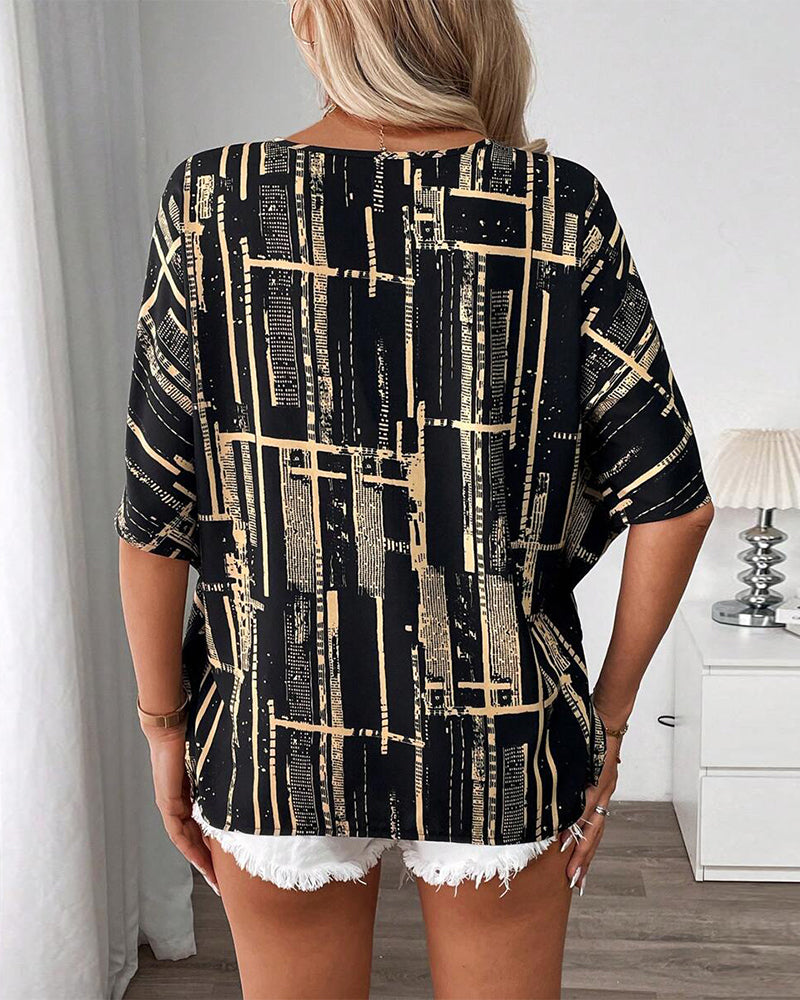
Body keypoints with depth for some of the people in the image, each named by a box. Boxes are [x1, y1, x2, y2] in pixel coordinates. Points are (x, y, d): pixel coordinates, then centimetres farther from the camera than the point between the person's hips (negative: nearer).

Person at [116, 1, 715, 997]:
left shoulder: (211, 203, -9)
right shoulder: (563, 208, -9)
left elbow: (152, 516, -8)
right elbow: (673, 503, -9)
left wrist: (164, 727, 5)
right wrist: (608, 718, 3)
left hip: (274, 739, 1)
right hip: (505, 743, 1)